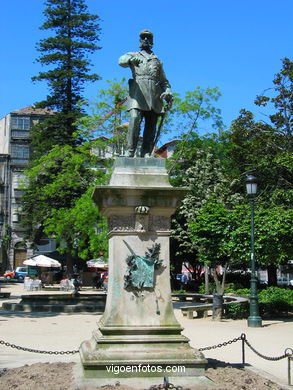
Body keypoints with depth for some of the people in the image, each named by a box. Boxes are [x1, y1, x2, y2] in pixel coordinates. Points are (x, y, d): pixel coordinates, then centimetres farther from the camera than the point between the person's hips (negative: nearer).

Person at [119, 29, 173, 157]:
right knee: (135, 120, -20)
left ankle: (146, 154, -7)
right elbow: (121, 61, -2)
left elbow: (163, 80, 27)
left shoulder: (157, 61, 30)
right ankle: (129, 152, -21)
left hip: (154, 96, 3)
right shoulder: (133, 55, 21)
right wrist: (131, 59, -26)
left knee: (151, 126, -6)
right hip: (138, 93, -3)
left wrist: (168, 92, 5)